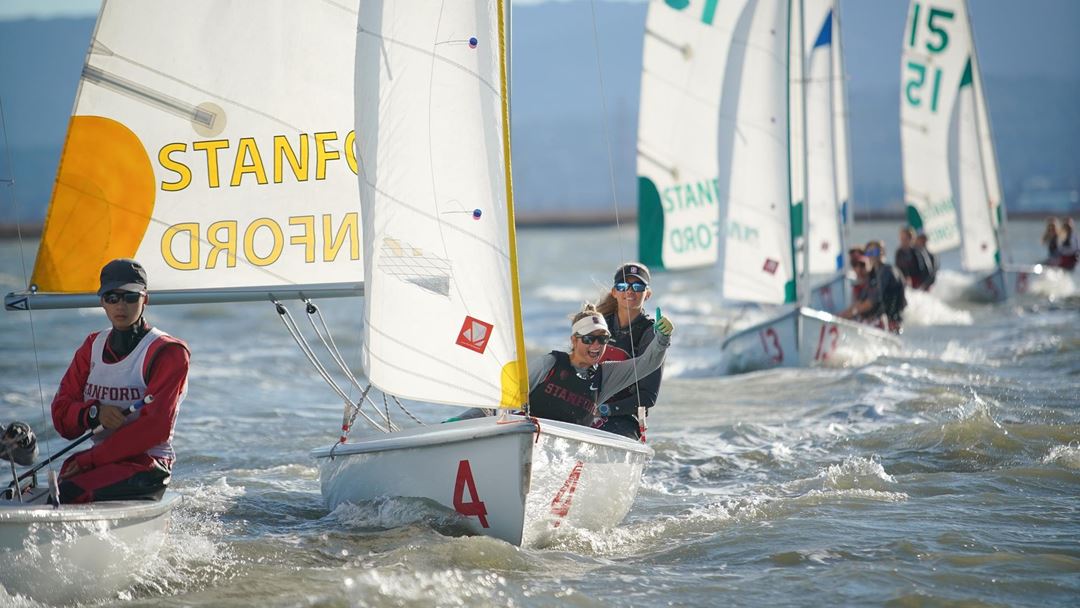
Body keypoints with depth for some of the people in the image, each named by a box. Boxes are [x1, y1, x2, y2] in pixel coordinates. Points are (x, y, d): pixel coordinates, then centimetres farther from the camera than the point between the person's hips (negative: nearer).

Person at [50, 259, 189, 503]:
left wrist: (87, 460, -15)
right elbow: (61, 414, 11)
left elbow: (155, 427, -14)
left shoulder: (168, 353, -4)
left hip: (146, 465, -6)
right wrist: (94, 413, -13)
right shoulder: (92, 347, 15)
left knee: (66, 494, -32)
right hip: (101, 460, 6)